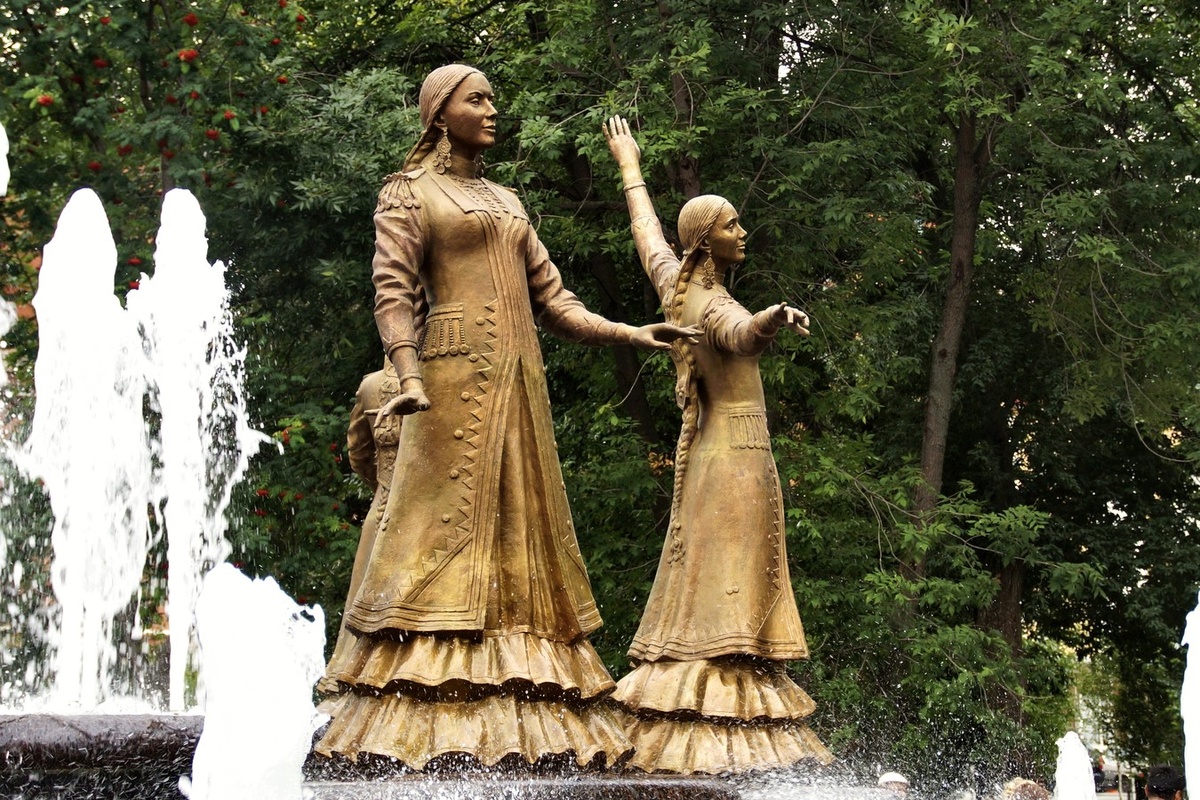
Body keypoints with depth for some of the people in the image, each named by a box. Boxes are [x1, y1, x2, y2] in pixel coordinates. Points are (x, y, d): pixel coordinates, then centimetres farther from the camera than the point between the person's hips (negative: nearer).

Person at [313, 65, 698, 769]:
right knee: (450, 526, -11)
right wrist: (409, 377, -23)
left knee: (522, 524, 2)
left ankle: (528, 710, 1)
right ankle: (436, 708, -12)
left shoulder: (507, 201, 22)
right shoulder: (408, 193, 4)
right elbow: (394, 292, -8)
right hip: (457, 373, -7)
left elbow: (551, 298, 20)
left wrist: (632, 334, 10)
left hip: (520, 381, 7)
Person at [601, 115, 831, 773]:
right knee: (725, 601, -13)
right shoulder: (714, 306, -16)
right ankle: (715, 744, -17)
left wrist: (629, 167, 42)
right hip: (738, 456, -9)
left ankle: (684, 740, 4)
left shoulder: (675, 287, 8)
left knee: (700, 595, 6)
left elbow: (647, 233, 26)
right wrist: (775, 319, -63)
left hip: (703, 450, 9)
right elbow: (741, 334, -40)